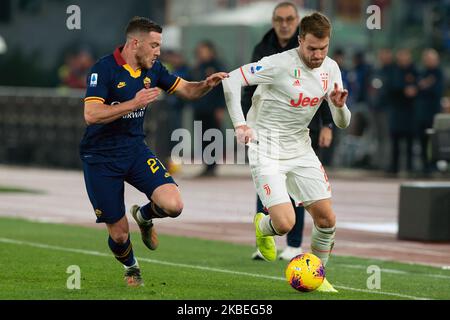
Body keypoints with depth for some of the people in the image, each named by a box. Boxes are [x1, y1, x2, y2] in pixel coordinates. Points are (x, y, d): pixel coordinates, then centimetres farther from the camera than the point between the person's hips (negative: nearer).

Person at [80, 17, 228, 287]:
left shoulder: (153, 69, 2)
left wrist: (207, 84, -10)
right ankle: (131, 268, 37)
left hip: (135, 150, 5)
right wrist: (135, 103, -29)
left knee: (173, 205, -19)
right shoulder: (105, 69, -17)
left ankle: (144, 216, 17)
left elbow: (187, 90, 11)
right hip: (101, 158, -5)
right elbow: (91, 115, -26)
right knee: (119, 233, 1)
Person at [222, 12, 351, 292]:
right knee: (285, 223, -17)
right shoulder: (280, 64, -20)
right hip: (267, 151, -6)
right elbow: (232, 80, -18)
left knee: (327, 218, -1)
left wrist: (339, 106, -18)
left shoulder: (330, 69, 1)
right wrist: (240, 124, -25)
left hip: (300, 148, 6)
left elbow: (343, 124, 6)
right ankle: (263, 227, 21)